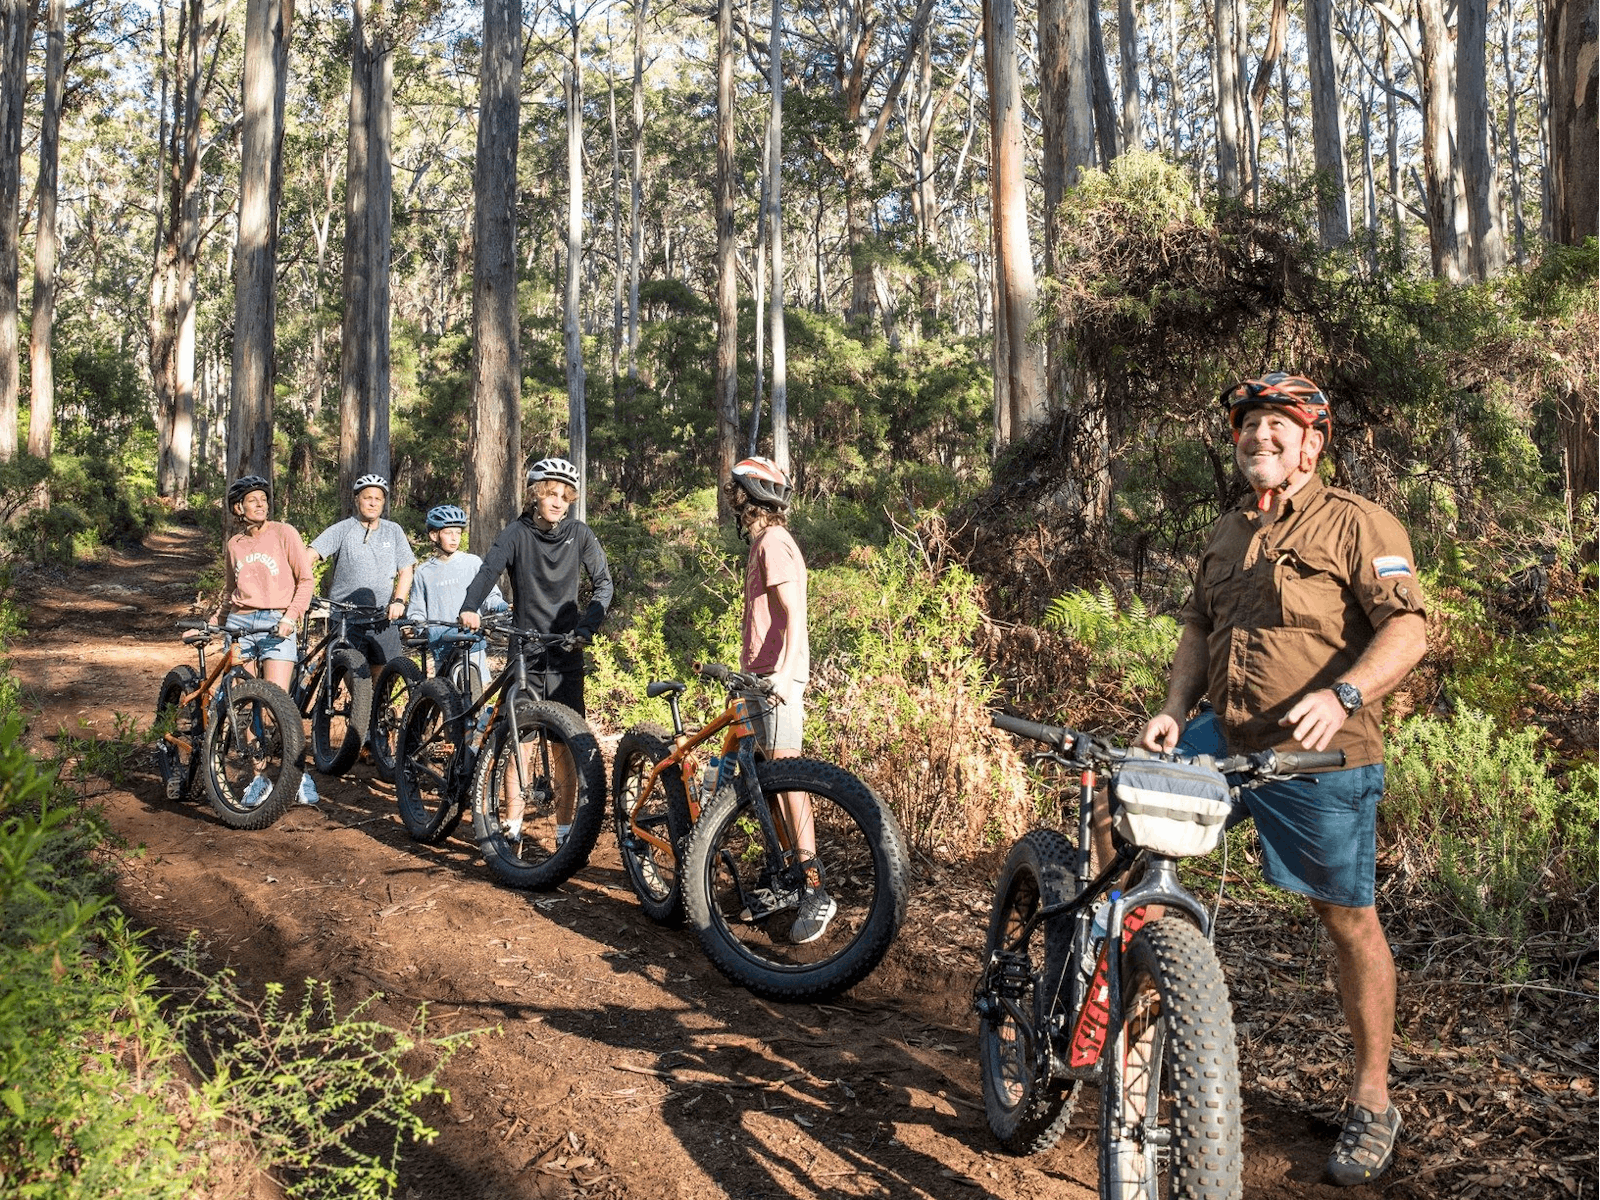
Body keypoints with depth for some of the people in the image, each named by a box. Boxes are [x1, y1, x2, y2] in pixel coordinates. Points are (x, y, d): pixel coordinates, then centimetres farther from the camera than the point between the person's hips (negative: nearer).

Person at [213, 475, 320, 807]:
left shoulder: (284, 533, 2)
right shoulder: (233, 545, 13)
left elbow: (306, 579, 0)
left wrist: (290, 617, -12)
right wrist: (212, 623, 9)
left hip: (276, 625, -4)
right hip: (240, 624, 4)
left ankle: (299, 773, 0)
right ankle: (259, 778, 11)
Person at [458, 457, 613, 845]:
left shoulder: (580, 534, 2)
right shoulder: (517, 533, -2)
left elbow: (603, 583, 4)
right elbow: (489, 570, -16)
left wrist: (587, 626, -12)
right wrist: (470, 608, -35)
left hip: (565, 656, 1)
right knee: (518, 740, 1)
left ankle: (565, 830, 10)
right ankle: (513, 826, 12)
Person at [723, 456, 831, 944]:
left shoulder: (773, 542, -11)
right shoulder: (762, 542, 19)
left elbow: (793, 612, -20)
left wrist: (783, 672, -30)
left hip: (777, 677, -10)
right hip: (762, 675, 10)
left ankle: (815, 890, -12)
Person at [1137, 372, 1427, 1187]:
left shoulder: (1355, 523, -6)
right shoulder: (1227, 534, 16)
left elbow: (1407, 628, -14)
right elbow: (1199, 624, 21)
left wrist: (1342, 694, -31)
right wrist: (1174, 708, 4)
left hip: (1319, 756, -6)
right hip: (1223, 743, 6)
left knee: (1349, 920, 3)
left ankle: (1372, 1103, 19)